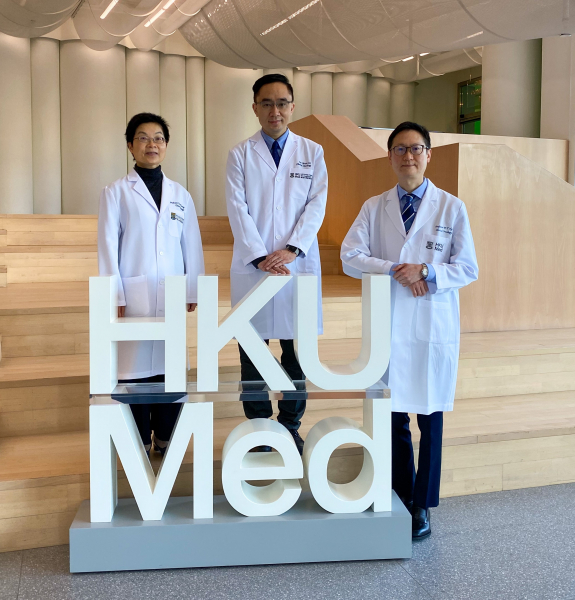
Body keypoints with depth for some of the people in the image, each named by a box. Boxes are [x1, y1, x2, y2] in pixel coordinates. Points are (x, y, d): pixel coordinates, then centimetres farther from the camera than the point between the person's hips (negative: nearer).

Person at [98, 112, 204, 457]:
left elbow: (192, 245, 12)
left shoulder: (180, 194, 11)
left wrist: (194, 289, 8)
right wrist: (115, 296, -6)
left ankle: (166, 437, 19)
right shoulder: (117, 192, 3)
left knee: (170, 363, 5)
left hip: (171, 293, 3)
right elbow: (108, 246, -1)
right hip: (134, 294, -2)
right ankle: (138, 441, 13)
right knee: (135, 364, 0)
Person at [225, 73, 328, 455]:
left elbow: (317, 205, 0)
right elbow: (238, 210, -3)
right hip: (252, 266, 0)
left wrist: (291, 249, -13)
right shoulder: (240, 155, 7)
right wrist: (260, 258, -14)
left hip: (299, 264, 1)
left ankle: (291, 426, 20)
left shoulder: (312, 152, 10)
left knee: (296, 349, 5)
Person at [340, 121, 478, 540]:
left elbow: (468, 269, 0)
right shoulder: (374, 208, 7)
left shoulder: (452, 208, 2)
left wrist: (428, 273, -17)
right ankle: (400, 496, 25)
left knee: (430, 416, 6)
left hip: (434, 326, -1)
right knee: (393, 414, 7)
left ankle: (423, 505, 20)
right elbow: (350, 257, -2)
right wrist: (394, 269, -16)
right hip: (389, 326, 2)